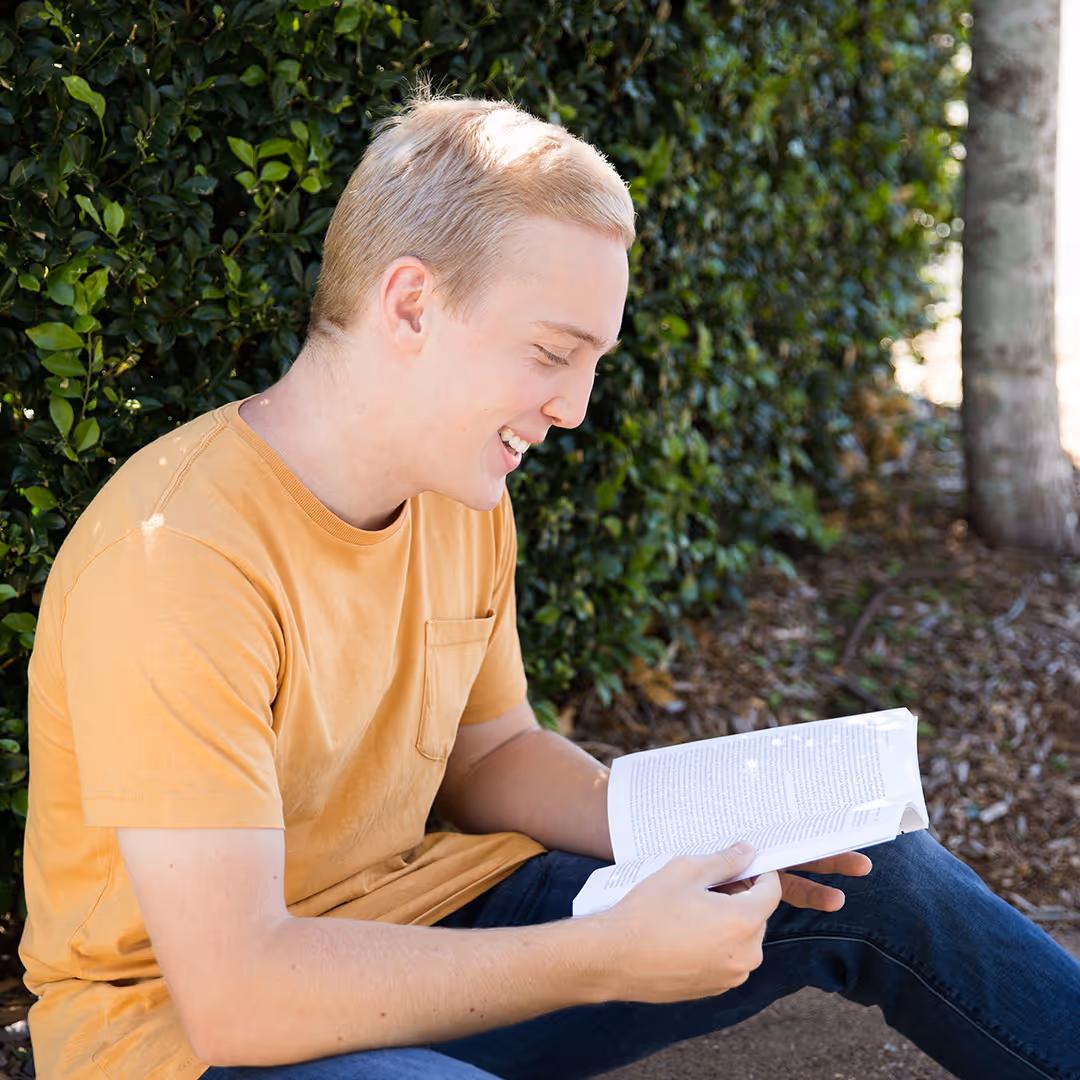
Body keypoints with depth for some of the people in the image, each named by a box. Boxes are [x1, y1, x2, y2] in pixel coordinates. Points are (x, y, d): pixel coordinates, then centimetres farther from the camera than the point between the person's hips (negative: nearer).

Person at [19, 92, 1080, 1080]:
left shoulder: (463, 497, -1)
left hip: (415, 938, 8)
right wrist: (610, 956, -30)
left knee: (877, 871, 1)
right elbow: (233, 993, -31)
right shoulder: (176, 560, -28)